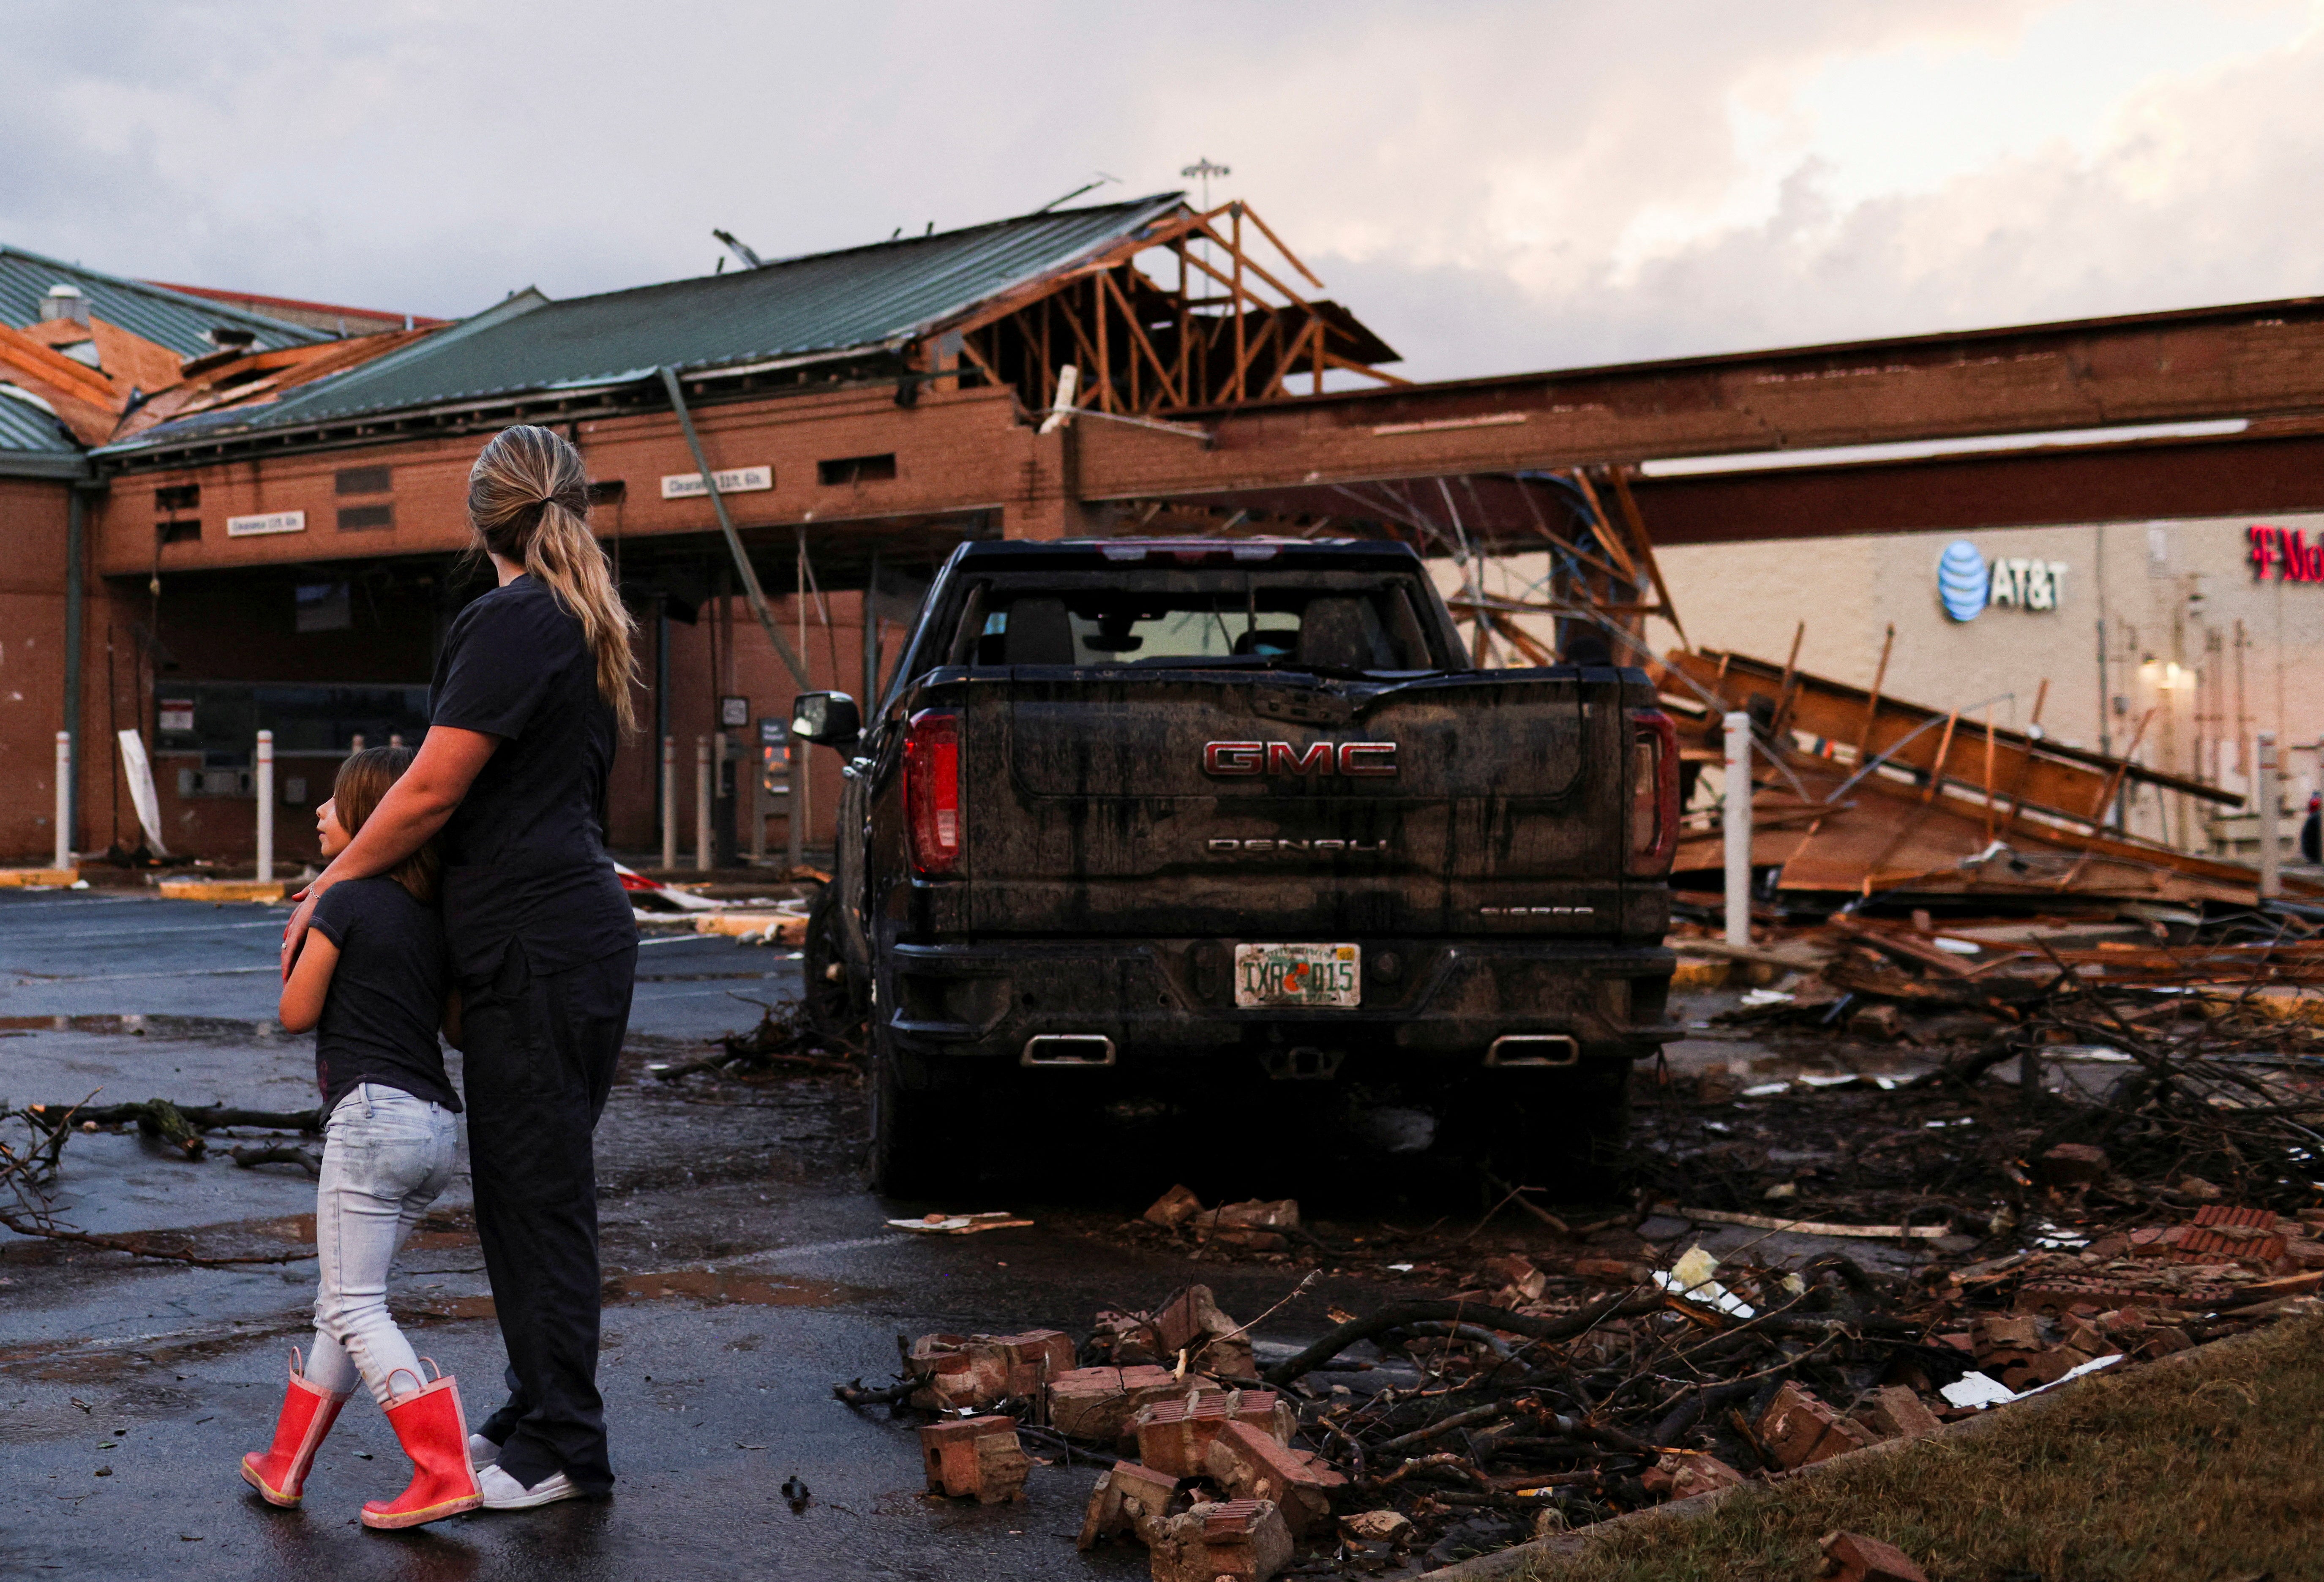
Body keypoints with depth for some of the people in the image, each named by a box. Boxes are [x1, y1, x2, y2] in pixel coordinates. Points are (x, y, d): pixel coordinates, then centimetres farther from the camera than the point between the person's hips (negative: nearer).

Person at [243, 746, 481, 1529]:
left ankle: (445, 1473, -14)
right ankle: (287, 1464, 26)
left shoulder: (345, 901, -9)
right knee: (344, 1303, 16)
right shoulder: (433, 914, 13)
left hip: (371, 1115, -9)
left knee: (355, 1309, -5)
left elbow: (297, 1013, -3)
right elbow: (459, 1024, 18)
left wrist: (302, 938, 13)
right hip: (436, 1122, 9)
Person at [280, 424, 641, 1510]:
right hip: (568, 932, 10)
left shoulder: (514, 623, -13)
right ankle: (539, 1414, 23)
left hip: (539, 944, -10)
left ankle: (561, 1449, 2)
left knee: (537, 1193, -4)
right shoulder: (586, 628, 17)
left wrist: (326, 891, -3)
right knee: (528, 1188, 15)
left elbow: (432, 793, -15)